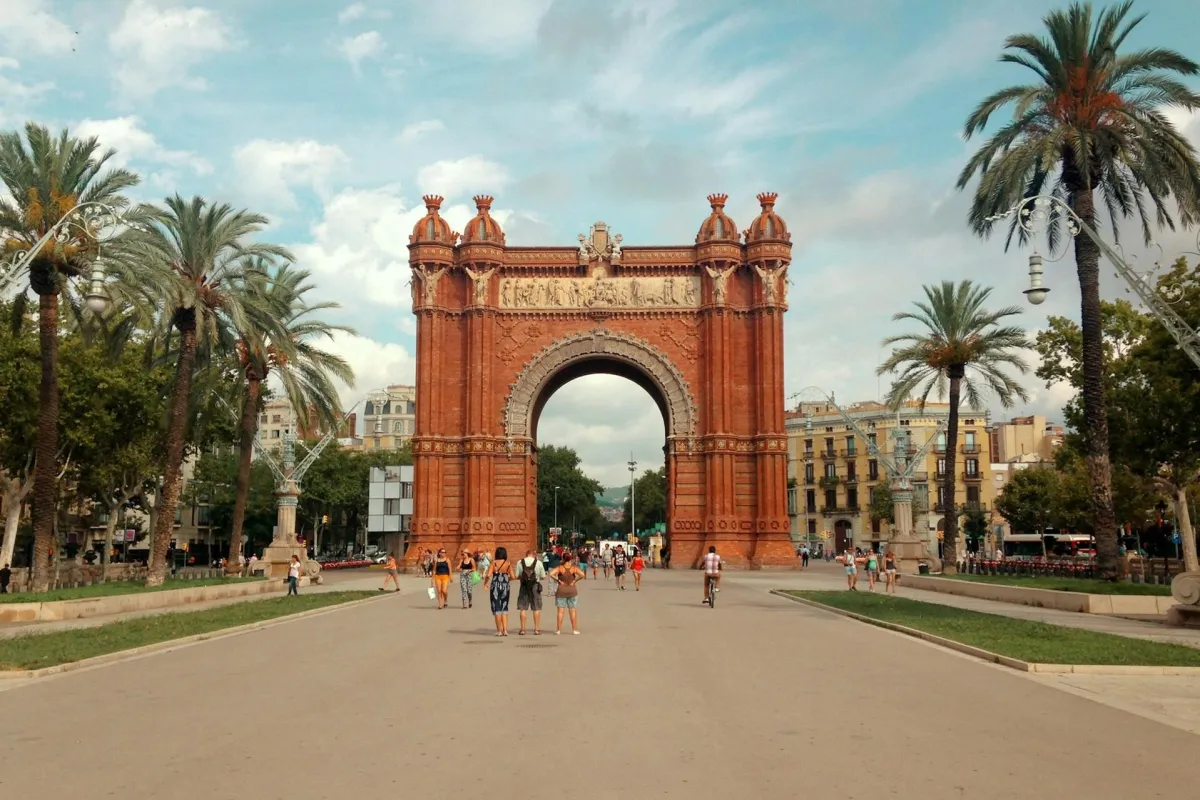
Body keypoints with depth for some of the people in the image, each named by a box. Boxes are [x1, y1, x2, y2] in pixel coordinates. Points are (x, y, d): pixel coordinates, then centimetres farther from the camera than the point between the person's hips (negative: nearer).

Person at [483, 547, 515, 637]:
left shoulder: (493, 563, -6)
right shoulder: (508, 564, -1)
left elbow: (488, 575, -15)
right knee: (504, 609, 12)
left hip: (495, 587, -2)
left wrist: (485, 584, 2)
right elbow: (513, 576, -8)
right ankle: (505, 630, 5)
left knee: (497, 609, 6)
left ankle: (499, 630, 8)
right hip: (505, 587, 2)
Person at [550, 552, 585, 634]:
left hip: (561, 590, -1)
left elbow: (551, 574, -22)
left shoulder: (559, 567, -8)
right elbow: (582, 575, -19)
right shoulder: (574, 568, -6)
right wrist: (575, 581, -7)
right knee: (572, 611, 9)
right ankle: (575, 630, 12)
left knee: (560, 611, 4)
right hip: (572, 590, 1)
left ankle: (558, 630, 4)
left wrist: (558, 580, -12)